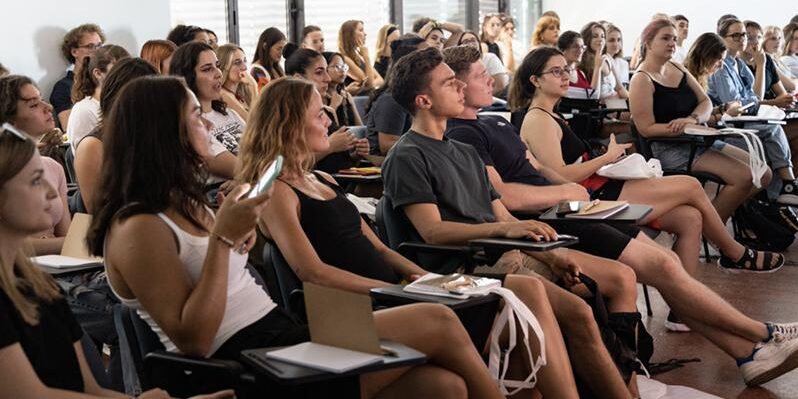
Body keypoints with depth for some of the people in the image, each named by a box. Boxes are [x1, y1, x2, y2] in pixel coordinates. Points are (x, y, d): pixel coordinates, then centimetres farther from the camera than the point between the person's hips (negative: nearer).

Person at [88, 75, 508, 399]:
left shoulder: (182, 204, 16)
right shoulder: (138, 229, -12)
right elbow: (192, 339, -18)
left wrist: (236, 236, 2)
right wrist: (221, 239, -20)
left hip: (282, 335, 9)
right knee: (439, 324, -9)